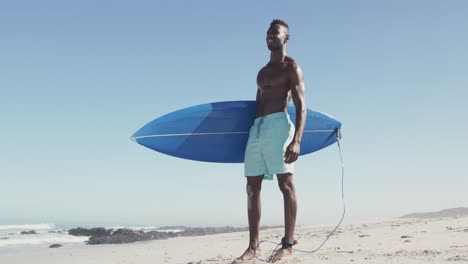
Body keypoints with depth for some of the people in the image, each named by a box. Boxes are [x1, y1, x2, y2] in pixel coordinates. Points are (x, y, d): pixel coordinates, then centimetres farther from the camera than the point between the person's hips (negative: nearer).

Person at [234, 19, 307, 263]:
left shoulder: (291, 67, 3)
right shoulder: (262, 73, 26)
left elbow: (301, 107, -8)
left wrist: (297, 140, -21)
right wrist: (253, 132, 17)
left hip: (278, 124, -7)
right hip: (257, 128, 8)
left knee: (285, 182, -10)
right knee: (252, 187, 3)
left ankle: (288, 244, -10)